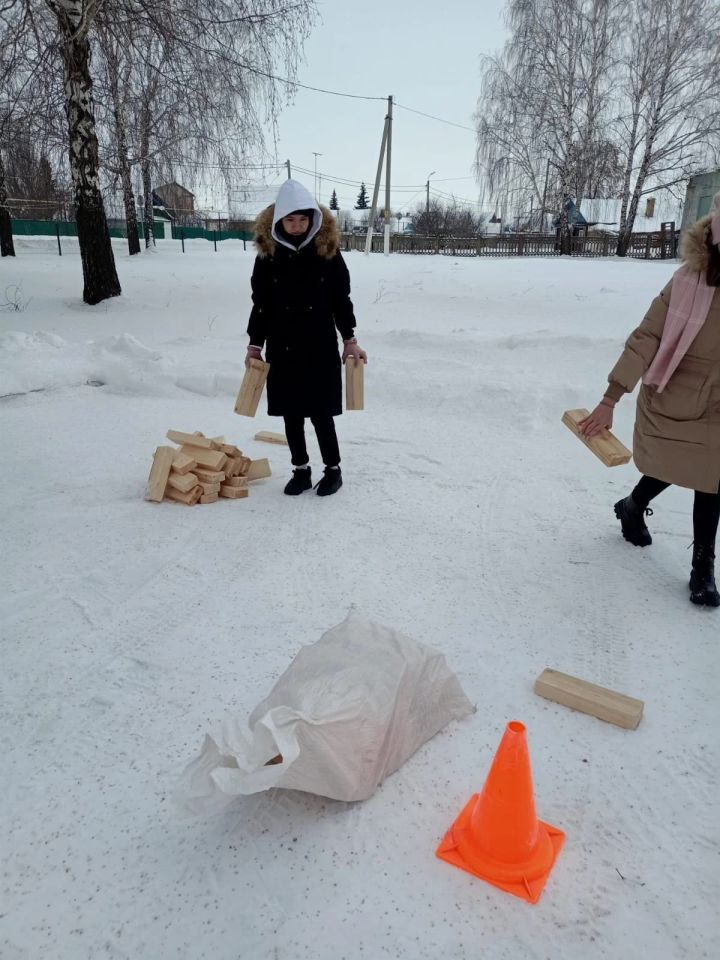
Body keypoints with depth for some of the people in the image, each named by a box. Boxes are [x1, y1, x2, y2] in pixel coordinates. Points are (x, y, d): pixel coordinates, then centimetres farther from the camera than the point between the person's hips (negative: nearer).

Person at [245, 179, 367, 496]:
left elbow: (341, 298, 3)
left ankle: (333, 469, 17)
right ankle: (301, 470, 22)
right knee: (291, 413, 8)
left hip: (320, 346, -2)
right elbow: (260, 303, 6)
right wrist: (255, 344, 5)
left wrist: (349, 339, 2)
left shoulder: (327, 250, -2)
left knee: (320, 413, -1)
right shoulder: (268, 253, 1)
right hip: (281, 348, 2)